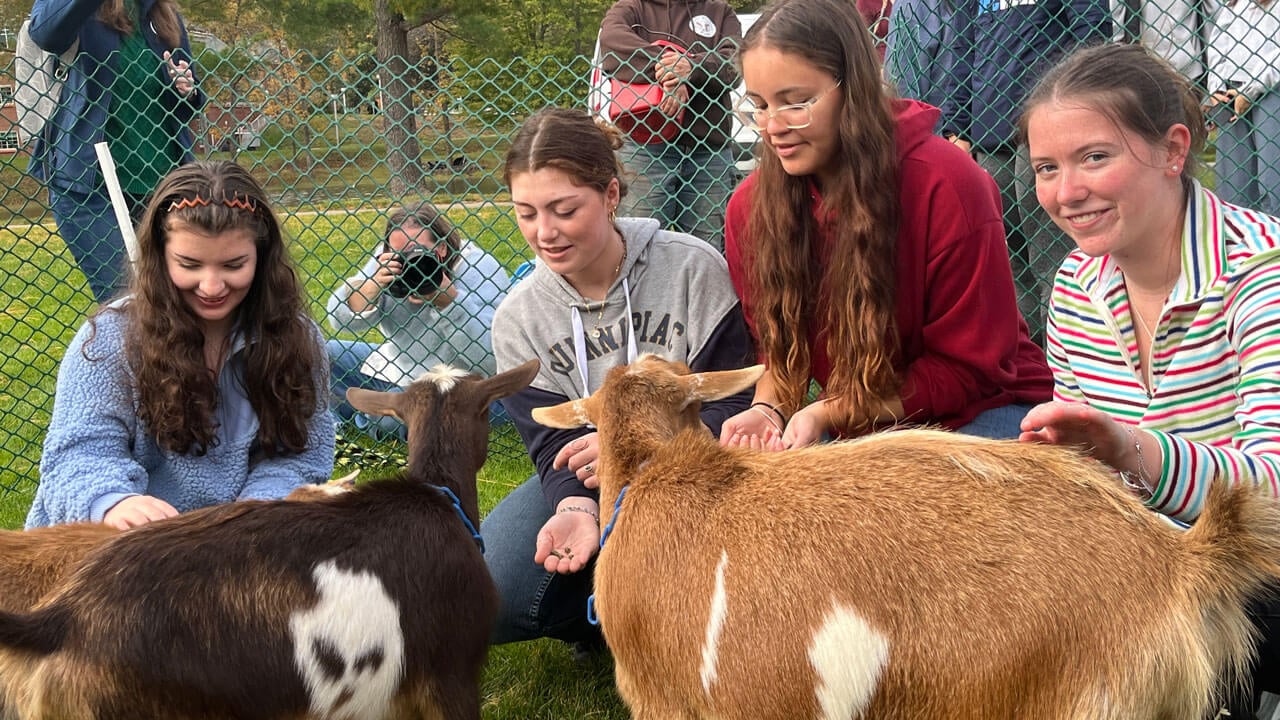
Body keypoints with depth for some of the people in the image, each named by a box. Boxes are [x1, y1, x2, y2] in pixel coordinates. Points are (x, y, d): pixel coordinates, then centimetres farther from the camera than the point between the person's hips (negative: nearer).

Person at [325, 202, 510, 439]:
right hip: (392, 369, 7)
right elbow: (340, 321, -8)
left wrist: (448, 299, -36)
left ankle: (362, 419, 1)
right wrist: (374, 284, -25)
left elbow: (491, 361, -29)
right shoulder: (389, 259, -6)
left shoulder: (478, 267, -21)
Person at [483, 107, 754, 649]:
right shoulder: (519, 319, -1)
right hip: (588, 482, 3)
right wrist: (575, 508, -29)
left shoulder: (694, 269, -12)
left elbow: (738, 407, -12)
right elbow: (555, 442, -6)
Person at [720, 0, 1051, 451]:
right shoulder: (751, 208, -6)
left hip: (980, 411, -4)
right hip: (857, 432, 4)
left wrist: (829, 414, -23)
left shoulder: (946, 183, -20)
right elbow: (781, 350, 8)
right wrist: (768, 409, -16)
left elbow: (971, 368, -14)